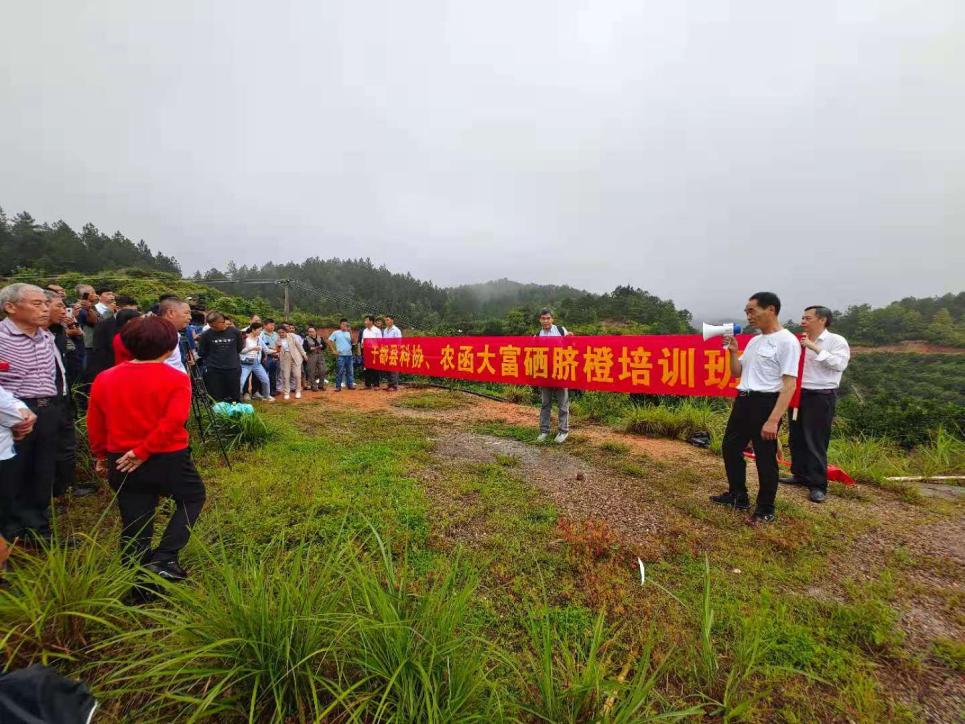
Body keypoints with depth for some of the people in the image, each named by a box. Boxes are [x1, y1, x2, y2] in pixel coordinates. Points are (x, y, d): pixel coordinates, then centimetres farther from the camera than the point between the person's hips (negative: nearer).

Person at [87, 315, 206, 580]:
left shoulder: (104, 379, 2)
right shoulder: (177, 379, -13)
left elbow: (95, 426, 9)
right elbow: (173, 422, -24)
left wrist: (102, 456, 21)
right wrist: (143, 451, -15)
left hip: (122, 464, 5)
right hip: (168, 459, -4)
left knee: (134, 527, 16)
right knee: (193, 497, 22)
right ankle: (164, 557, 10)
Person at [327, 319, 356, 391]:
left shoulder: (348, 333, 9)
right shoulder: (336, 333, 2)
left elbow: (352, 341, -2)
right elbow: (329, 341, 1)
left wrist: (350, 333, -9)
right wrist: (333, 350, -4)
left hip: (349, 354, 3)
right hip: (340, 355, -3)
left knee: (349, 371, 9)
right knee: (339, 371, -2)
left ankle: (350, 384, 18)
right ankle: (338, 386, 4)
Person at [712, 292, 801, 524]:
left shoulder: (787, 341, -13)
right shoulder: (754, 341, 12)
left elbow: (789, 385, -19)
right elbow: (736, 372, 19)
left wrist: (773, 420, -24)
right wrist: (733, 351, 2)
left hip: (765, 403, -9)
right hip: (743, 401, 9)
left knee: (765, 458, 3)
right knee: (730, 447, 17)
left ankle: (765, 510, 21)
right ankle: (738, 497, 34)